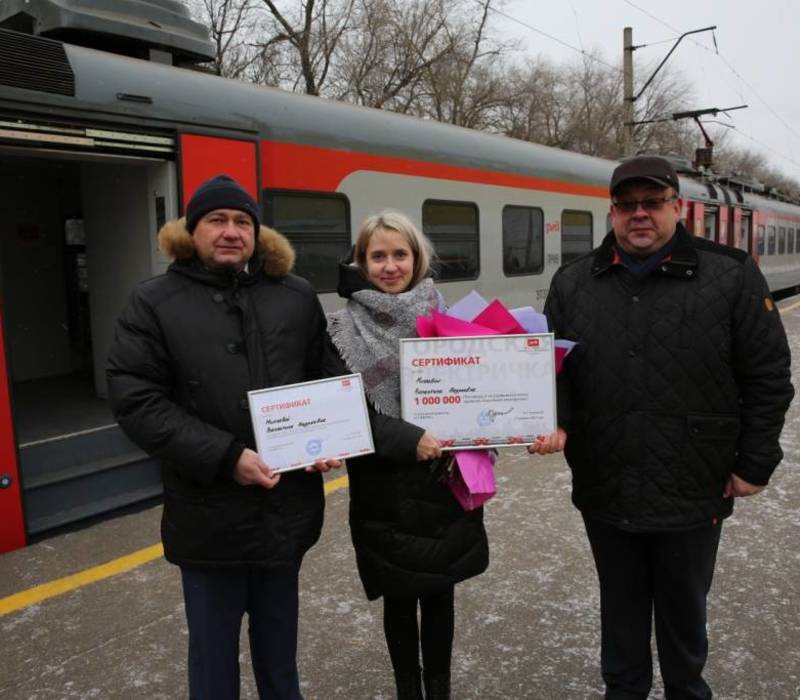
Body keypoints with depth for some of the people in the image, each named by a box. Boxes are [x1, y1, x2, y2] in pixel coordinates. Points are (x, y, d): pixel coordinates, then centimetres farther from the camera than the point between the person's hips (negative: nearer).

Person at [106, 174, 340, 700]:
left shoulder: (297, 296, 4)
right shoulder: (155, 302, -4)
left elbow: (324, 380, 10)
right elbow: (135, 401, -12)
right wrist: (225, 458, -20)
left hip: (286, 503, 3)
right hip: (209, 512, -2)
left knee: (278, 633, 22)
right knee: (214, 642, 13)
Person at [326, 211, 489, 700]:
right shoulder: (346, 329, -5)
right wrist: (407, 439, -23)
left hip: (443, 483, 2)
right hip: (385, 490, -2)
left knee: (440, 591, 15)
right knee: (400, 597, 12)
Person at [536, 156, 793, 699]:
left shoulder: (731, 276, -7)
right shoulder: (573, 283, 1)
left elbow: (768, 376, -4)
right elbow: (554, 368, 4)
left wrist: (754, 464, -5)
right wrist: (556, 423, -14)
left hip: (693, 493, -2)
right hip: (604, 491, 2)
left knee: (684, 609, 19)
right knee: (621, 607, 21)